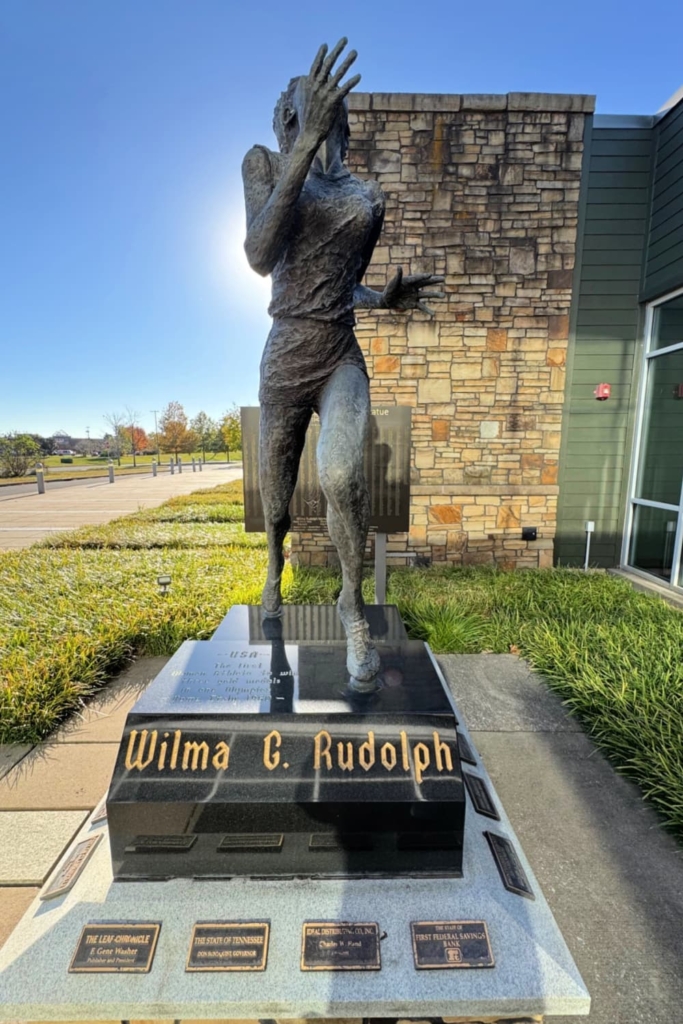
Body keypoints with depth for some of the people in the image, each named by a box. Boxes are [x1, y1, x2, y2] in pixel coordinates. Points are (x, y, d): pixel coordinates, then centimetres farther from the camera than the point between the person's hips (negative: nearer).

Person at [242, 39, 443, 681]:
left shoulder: (370, 197, 15)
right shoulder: (265, 162, 7)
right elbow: (260, 257, -13)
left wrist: (387, 299, 5)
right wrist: (306, 144, -20)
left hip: (343, 356, 1)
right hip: (284, 358, 0)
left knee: (341, 474, -29)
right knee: (276, 495, 11)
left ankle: (352, 601, -5)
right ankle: (274, 573, 43)